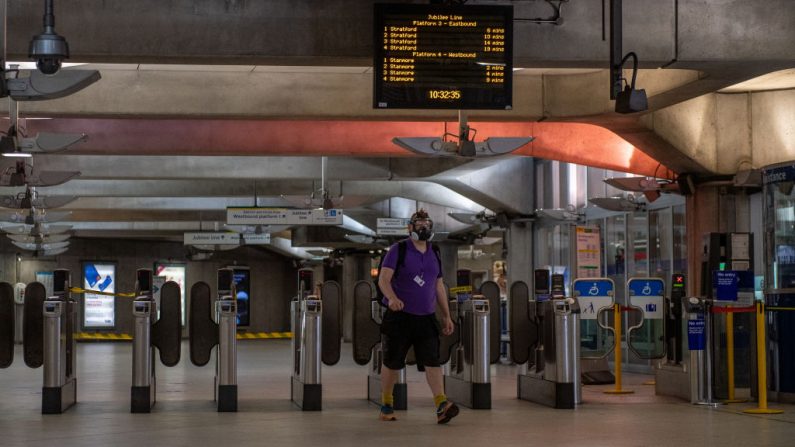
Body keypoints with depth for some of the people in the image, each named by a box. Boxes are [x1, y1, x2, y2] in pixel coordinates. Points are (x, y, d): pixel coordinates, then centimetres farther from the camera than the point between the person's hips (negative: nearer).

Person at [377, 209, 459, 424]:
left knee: (432, 360, -9)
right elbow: (384, 279, -14)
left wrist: (446, 316, 16)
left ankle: (441, 406, -19)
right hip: (399, 316, -4)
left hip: (426, 317, 4)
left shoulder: (434, 254, 13)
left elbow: (439, 287, 19)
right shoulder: (398, 250, -4)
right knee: (392, 362, 4)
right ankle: (386, 406, 19)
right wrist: (392, 298, -34)